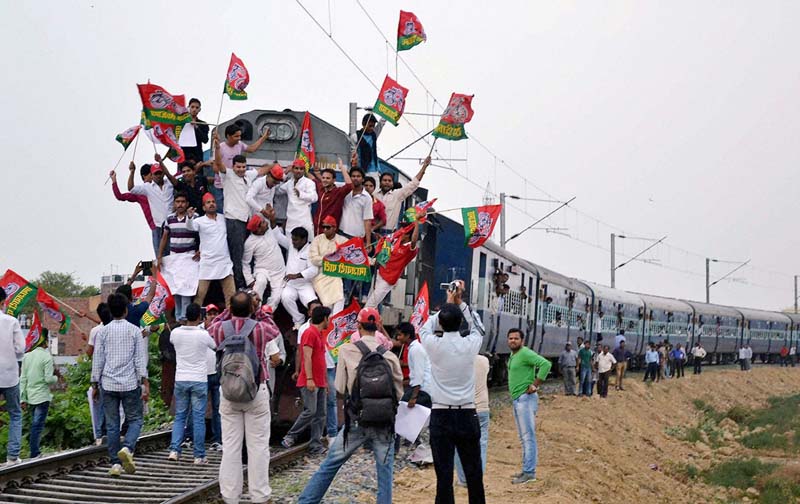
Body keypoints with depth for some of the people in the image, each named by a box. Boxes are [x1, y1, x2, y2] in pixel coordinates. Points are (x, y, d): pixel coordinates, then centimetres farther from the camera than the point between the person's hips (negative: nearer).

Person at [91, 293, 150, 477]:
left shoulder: (103, 332, 4)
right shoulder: (135, 331, -1)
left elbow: (97, 359, 5)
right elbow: (140, 359, -4)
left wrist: (95, 384, 12)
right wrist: (145, 383, -3)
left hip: (108, 385, 2)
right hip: (130, 384, -2)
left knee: (112, 425, 6)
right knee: (134, 420, 7)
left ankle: (115, 463, 5)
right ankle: (127, 448, -19)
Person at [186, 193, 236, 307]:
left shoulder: (224, 218, 9)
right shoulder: (200, 221, -4)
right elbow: (190, 226, -24)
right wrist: (190, 217, -44)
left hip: (225, 262, 4)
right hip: (207, 262, -3)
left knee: (231, 294, 5)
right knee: (200, 293, 0)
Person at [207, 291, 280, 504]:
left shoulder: (221, 328, -3)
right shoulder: (260, 328, -7)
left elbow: (210, 329, 23)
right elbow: (276, 332, 17)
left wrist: (226, 313, 20)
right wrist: (263, 313, 20)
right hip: (257, 392, -2)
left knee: (230, 445, 5)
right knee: (258, 445, 2)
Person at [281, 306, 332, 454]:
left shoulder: (320, 335, 20)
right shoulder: (310, 333, -9)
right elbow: (307, 357, -17)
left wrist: (326, 381, 23)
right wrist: (309, 379, -23)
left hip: (320, 383, 9)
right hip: (310, 382, -9)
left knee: (320, 415, 5)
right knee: (310, 411, -14)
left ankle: (316, 446, 5)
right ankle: (290, 437, -1)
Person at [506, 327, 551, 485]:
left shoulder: (525, 353, -14)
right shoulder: (512, 355, 15)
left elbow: (546, 364, -25)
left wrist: (535, 385, -22)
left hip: (525, 399, -10)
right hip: (516, 400, 10)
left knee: (528, 436, -9)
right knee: (524, 438, 13)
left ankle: (529, 472, -9)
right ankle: (527, 469, 18)